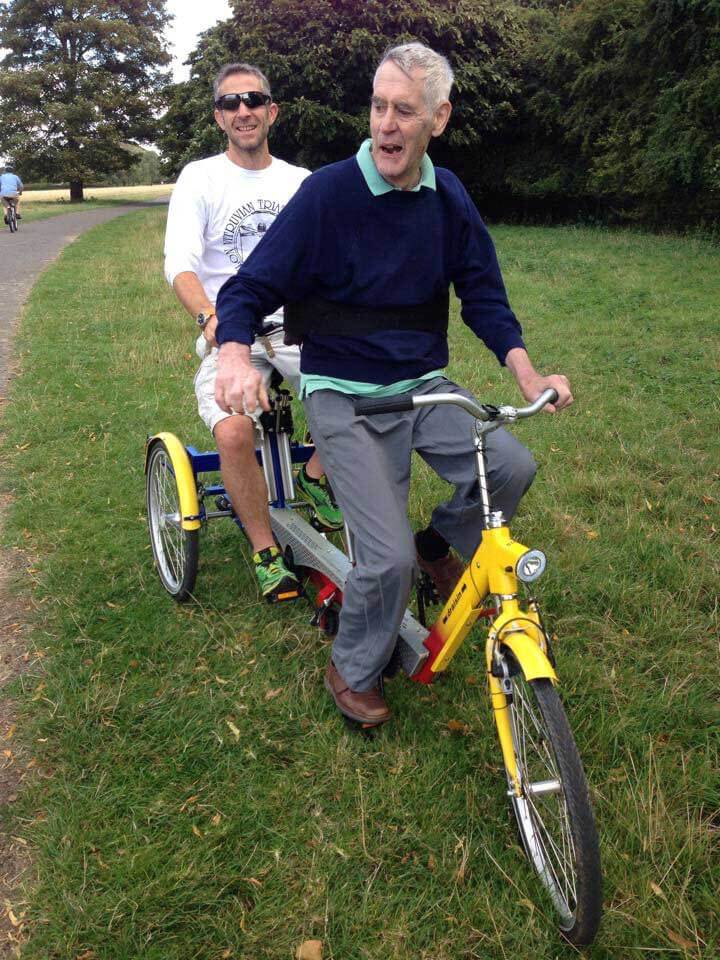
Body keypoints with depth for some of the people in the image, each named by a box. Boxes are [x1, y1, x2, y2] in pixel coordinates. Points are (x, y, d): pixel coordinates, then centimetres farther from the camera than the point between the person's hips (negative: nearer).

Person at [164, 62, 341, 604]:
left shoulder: (302, 183, 12)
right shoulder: (200, 178, 3)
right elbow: (180, 264, -9)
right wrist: (209, 316, -31)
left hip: (294, 326, 3)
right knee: (234, 431, -31)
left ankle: (316, 477, 0)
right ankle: (267, 551, -8)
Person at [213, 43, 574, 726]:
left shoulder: (447, 196, 3)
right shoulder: (328, 192, -12)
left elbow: (482, 292, 7)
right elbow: (249, 289, -12)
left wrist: (524, 370, -9)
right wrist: (235, 356, -34)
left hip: (422, 386, 5)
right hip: (344, 397, -5)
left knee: (511, 466, -21)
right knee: (389, 558, -17)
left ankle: (438, 547, 13)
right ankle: (352, 672, 14)